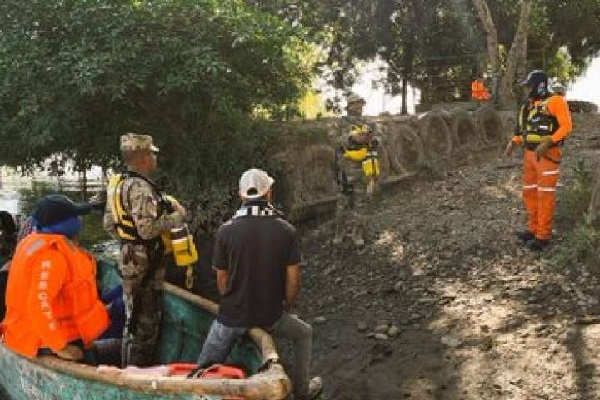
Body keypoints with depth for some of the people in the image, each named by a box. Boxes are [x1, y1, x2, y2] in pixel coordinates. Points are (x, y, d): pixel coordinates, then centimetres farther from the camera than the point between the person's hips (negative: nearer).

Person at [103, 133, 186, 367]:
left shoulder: (119, 184, 10)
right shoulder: (141, 188, -21)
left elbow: (109, 224, 16)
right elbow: (148, 229, -29)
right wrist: (176, 217, -16)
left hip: (130, 258, 10)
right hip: (144, 264, -10)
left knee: (136, 319, 20)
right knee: (142, 322, 1)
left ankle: (132, 369, 33)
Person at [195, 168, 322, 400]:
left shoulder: (226, 230, -11)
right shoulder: (286, 231, -11)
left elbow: (222, 280, -3)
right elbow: (293, 280, -7)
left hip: (232, 317, 0)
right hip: (271, 317, 1)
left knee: (205, 370, 17)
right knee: (304, 334, 30)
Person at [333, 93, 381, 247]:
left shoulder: (368, 125, 12)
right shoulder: (343, 123, 2)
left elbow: (378, 140, -2)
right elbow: (341, 140, -15)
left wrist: (373, 139, -25)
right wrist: (353, 138, -34)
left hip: (365, 168, 3)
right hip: (347, 169, -3)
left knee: (362, 201, 6)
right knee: (343, 201, 3)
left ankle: (357, 233, 15)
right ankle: (339, 231, 17)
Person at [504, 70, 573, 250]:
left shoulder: (555, 101, -12)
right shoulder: (527, 107, 11)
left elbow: (566, 126, -16)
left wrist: (547, 143, -26)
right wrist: (513, 143, 1)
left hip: (548, 155, -8)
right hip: (529, 155, 8)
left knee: (545, 195, -3)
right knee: (529, 193, 13)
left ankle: (543, 235, 5)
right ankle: (533, 229, 26)